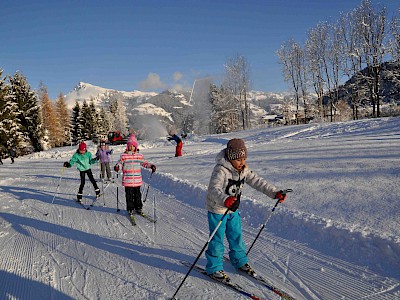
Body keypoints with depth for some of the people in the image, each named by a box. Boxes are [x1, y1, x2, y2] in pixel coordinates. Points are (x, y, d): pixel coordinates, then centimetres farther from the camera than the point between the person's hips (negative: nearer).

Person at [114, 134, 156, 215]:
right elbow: (120, 163, -1)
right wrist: (117, 167, -22)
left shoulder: (139, 155, 8)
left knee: (137, 194, 11)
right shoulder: (124, 155, -2)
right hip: (128, 180, -3)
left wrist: (151, 166, 7)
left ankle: (138, 208, 23)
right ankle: (130, 209, 16)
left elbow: (144, 163, 18)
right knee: (129, 195, 4)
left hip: (137, 180, 3)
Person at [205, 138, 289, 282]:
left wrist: (275, 192, -11)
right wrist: (225, 200, -60)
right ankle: (214, 268, 17)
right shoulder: (221, 170, -27)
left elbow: (257, 181, -2)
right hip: (217, 209, -7)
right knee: (217, 239, 2)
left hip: (233, 209, 7)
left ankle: (240, 261, 38)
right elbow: (214, 189, -40)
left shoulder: (244, 170, -3)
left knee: (236, 236, 18)